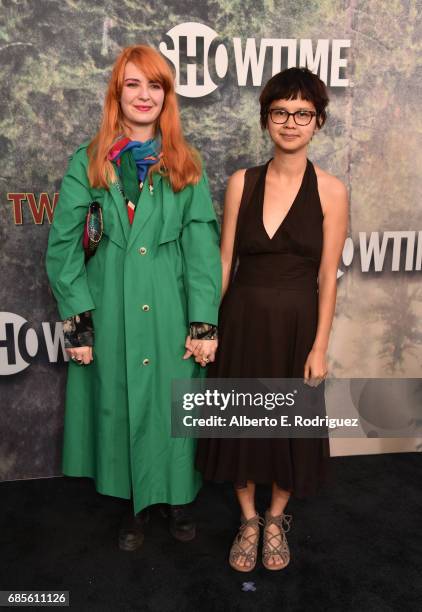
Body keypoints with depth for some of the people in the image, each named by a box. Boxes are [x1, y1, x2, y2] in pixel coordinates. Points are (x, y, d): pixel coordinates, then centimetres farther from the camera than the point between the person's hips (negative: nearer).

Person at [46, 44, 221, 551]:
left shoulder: (185, 166, 4)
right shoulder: (88, 163, 2)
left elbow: (202, 247, -2)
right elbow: (63, 245, -1)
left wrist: (203, 322, -9)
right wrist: (78, 319, -7)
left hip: (171, 310, 0)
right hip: (111, 312, 0)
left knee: (172, 404, 10)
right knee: (120, 406, 11)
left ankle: (174, 495, 35)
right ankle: (135, 501, 34)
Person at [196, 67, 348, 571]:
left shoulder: (330, 191, -6)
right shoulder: (241, 183, -1)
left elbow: (327, 277, -6)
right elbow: (223, 261, 1)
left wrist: (319, 347, -8)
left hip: (296, 325, -1)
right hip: (242, 321, 2)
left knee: (291, 424, 13)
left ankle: (276, 519, 41)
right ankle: (248, 520, 37)